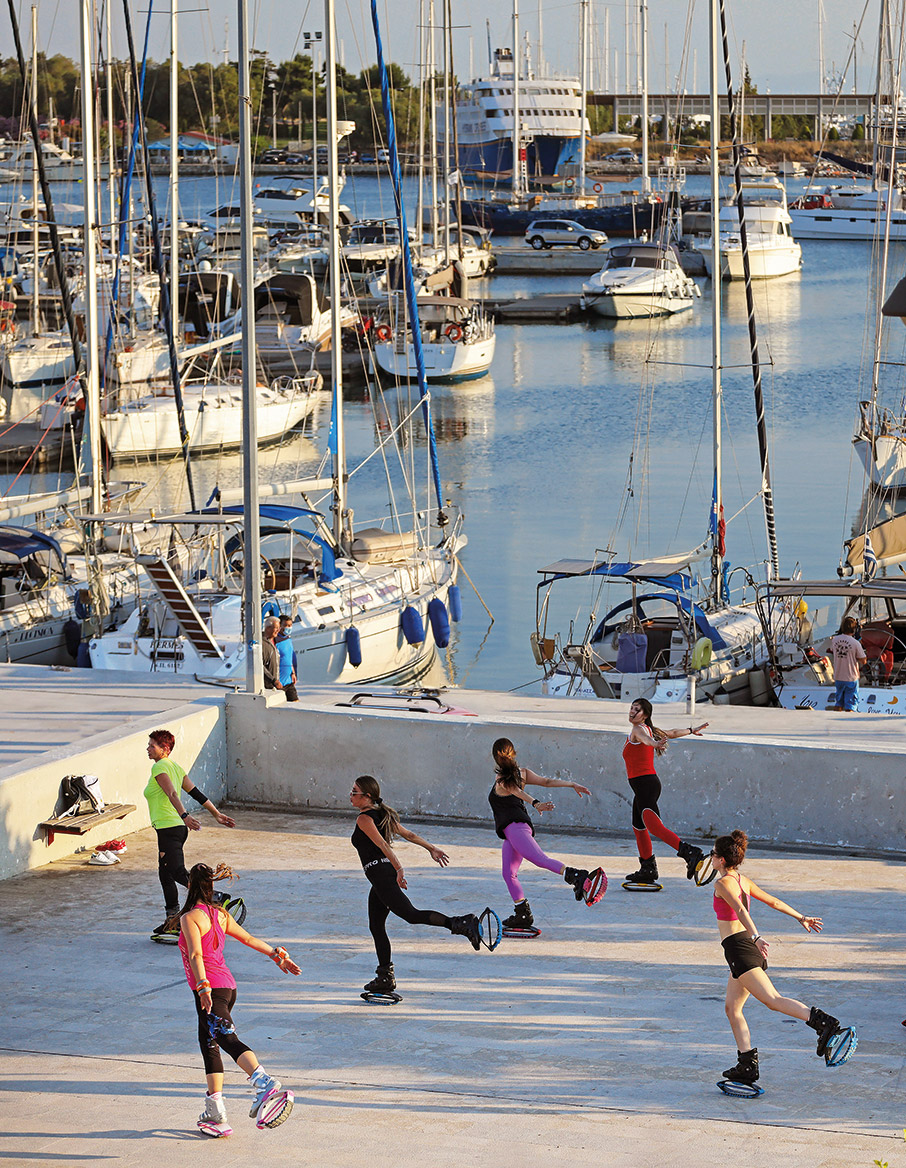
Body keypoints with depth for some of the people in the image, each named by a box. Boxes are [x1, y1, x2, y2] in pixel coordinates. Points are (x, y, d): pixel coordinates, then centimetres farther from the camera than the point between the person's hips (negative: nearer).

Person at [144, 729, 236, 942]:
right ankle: (171, 923, 20)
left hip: (169, 828, -10)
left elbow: (172, 794, -27)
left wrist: (184, 816, -39)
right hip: (177, 828, 10)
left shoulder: (159, 768, -12)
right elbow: (196, 793, 16)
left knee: (178, 872, -14)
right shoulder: (175, 767, 15)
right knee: (165, 874, 15)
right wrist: (217, 814, 17)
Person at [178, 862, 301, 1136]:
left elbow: (196, 954, -21)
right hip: (226, 985, 9)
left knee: (227, 1038, -24)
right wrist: (277, 955, 33)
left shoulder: (190, 918, -8)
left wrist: (203, 986, -32)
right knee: (209, 1044, 15)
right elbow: (248, 939, 24)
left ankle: (264, 1082, -47)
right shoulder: (220, 914, 16)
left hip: (210, 989, -9)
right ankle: (214, 1113, 16)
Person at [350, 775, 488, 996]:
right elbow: (409, 834, 21)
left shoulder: (364, 819, -11)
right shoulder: (381, 815, 17)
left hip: (381, 874, -10)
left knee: (411, 915, -18)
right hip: (384, 876, 10)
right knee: (376, 926, 13)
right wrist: (431, 849, 26)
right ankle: (385, 978, 16)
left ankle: (462, 924, -29)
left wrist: (399, 870, -31)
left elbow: (383, 845, -22)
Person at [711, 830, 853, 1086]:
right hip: (748, 950, 10)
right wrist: (801, 918, 32)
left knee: (772, 1000, -18)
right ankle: (747, 1065, 11)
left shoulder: (723, 883, -10)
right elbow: (773, 901, 23)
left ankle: (823, 1023, -32)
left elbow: (740, 910, -27)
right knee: (732, 1009, 13)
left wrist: (755, 937, -40)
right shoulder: (743, 880, 15)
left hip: (738, 947, -10)